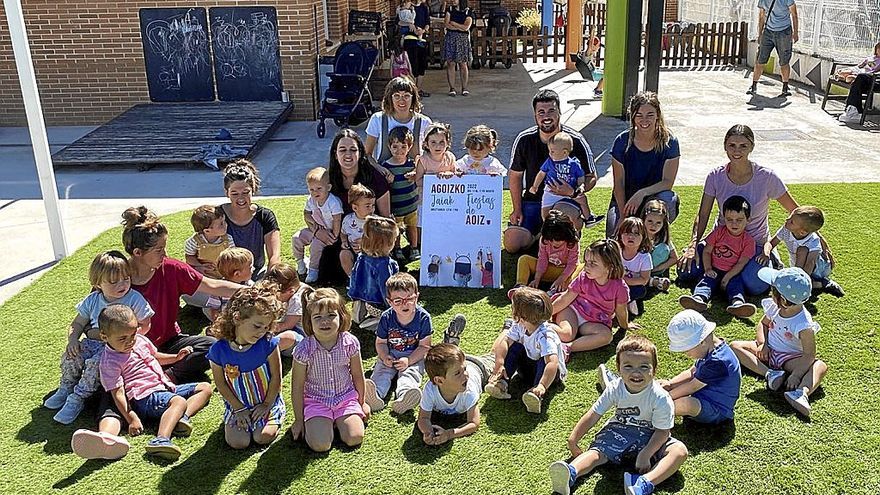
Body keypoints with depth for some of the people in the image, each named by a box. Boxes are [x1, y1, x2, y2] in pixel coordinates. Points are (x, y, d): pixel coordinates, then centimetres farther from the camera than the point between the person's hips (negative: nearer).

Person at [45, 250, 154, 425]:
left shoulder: (134, 299, -8)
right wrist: (72, 340, -5)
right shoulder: (92, 301, 5)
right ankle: (65, 389, 6)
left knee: (95, 363, -29)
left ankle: (77, 399, -14)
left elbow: (145, 325, -6)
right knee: (70, 356, -18)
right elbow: (77, 324, 14)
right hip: (93, 342, 5)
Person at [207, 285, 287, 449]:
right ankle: (239, 418, 18)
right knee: (237, 442, -13)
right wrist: (239, 409, -6)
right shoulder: (219, 350, -17)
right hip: (237, 405, 1)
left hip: (268, 403, -1)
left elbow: (276, 378, -10)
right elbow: (220, 383, -5)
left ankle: (273, 421, 15)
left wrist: (267, 405, -7)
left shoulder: (268, 344, -20)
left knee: (263, 437, -18)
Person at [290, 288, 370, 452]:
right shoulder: (304, 349, -18)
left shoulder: (350, 343, -12)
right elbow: (297, 387, -7)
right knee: (320, 445, -19)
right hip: (316, 400, -2)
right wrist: (299, 420, -1)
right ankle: (324, 423, 12)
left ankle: (337, 421, 14)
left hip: (346, 397, 2)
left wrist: (361, 403, 14)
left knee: (354, 438, -15)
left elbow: (357, 375, 4)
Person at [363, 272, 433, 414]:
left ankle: (404, 396, -57)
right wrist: (385, 357, -19)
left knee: (410, 374, -29)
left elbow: (424, 346, -10)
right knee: (381, 371, -25)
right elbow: (380, 342, 2)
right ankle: (375, 396, -52)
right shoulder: (386, 317, -9)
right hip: (390, 355, 2)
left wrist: (408, 361, -23)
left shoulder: (423, 317, -14)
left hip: (414, 356, -2)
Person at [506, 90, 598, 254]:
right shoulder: (524, 140, -4)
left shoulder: (576, 141, -10)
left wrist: (575, 192, -25)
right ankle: (538, 233, 19)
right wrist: (517, 209, 0)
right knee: (511, 245, -14)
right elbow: (515, 175, 7)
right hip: (532, 201, 2)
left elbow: (591, 177, -3)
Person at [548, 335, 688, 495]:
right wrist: (572, 441, -9)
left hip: (649, 437, -2)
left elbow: (662, 431, -16)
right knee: (597, 451, -20)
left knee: (680, 451, -26)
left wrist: (645, 455, -27)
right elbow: (592, 416, -7)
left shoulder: (661, 398, -21)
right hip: (619, 431, 2)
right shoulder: (614, 389, -14)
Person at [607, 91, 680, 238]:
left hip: (654, 196, -1)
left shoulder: (669, 142, -10)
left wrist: (642, 193, -31)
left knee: (666, 199, -36)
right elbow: (619, 183, -7)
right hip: (624, 200, 1)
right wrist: (623, 216, -18)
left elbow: (668, 182, -13)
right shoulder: (622, 141, -9)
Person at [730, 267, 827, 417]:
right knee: (735, 346, -13)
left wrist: (796, 375, -34)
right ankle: (769, 373, -30)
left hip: (791, 358, -5)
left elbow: (809, 354, -25)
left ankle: (803, 392, -58)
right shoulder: (773, 307, -9)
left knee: (821, 366, -30)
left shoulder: (804, 325, -27)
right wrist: (762, 344, -8)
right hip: (768, 351, 5)